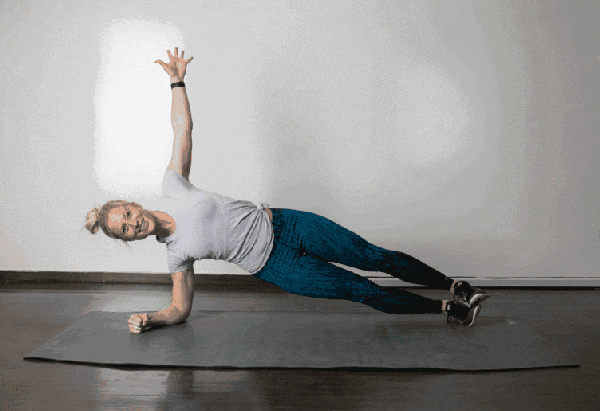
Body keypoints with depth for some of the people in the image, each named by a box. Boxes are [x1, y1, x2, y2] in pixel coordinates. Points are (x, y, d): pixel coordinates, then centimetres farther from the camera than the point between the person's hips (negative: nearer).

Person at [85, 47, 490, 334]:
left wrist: (177, 80, -7)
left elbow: (183, 128, -2)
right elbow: (181, 309, 3)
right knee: (362, 291, -6)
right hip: (273, 264, -2)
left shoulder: (172, 186, -5)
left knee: (373, 257, 1)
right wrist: (148, 319, -15)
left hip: (282, 223, 2)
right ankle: (445, 310, 10)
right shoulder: (176, 254, -7)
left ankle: (452, 286, 18)